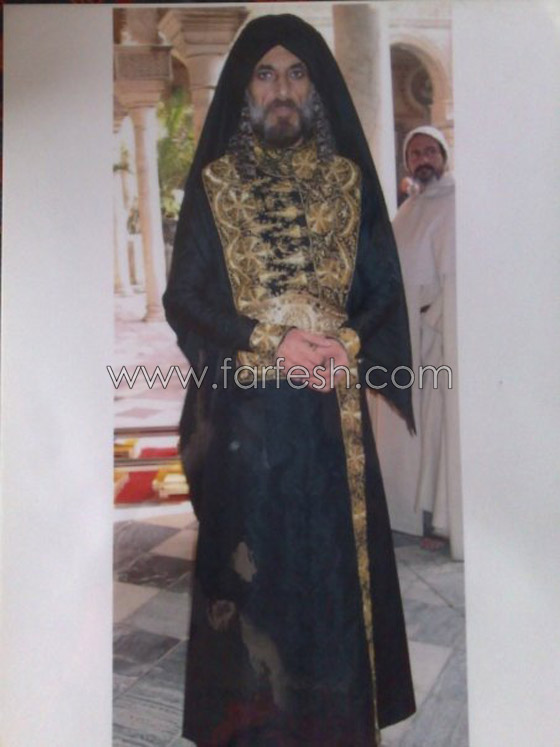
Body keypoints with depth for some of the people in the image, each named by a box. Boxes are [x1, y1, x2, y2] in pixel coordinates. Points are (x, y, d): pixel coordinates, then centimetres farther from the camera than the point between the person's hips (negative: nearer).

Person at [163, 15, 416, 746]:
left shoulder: (350, 181, 7)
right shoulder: (212, 185, 3)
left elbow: (386, 292, 7)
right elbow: (183, 300, -1)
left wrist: (349, 347, -13)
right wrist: (271, 343, -13)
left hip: (333, 415, 2)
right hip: (245, 418, -1)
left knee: (335, 562, 8)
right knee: (255, 567, 7)